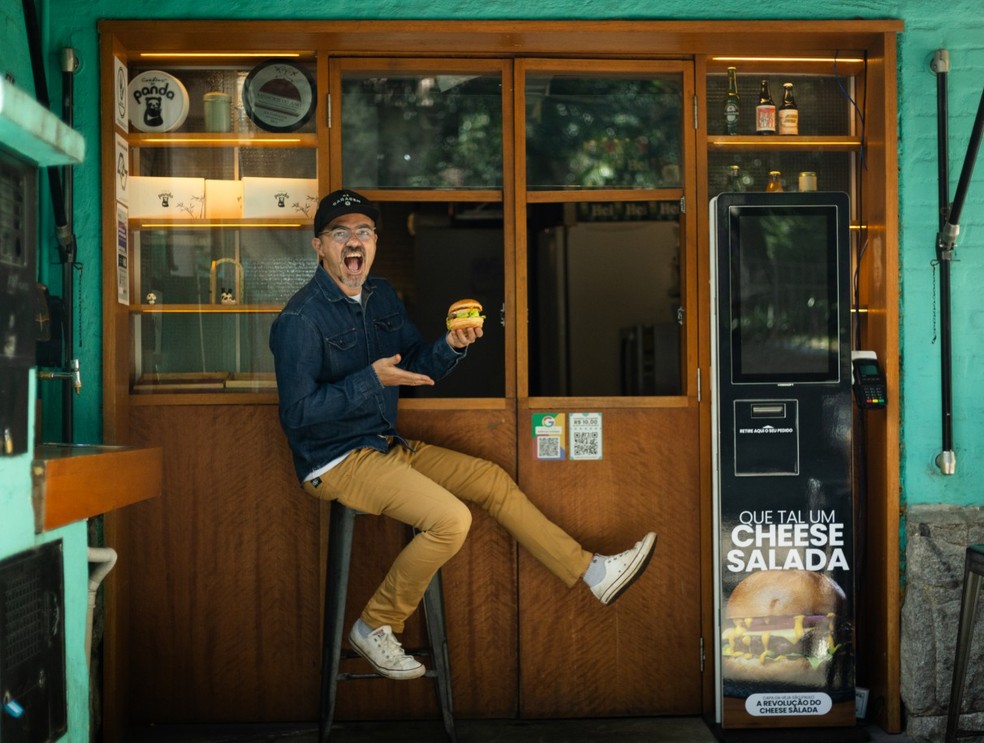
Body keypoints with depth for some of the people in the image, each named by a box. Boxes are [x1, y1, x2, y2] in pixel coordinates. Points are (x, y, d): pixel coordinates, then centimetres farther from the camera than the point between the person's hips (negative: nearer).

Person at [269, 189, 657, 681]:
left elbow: (415, 367, 12)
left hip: (387, 446, 8)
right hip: (336, 461, -8)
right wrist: (371, 380, -27)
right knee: (449, 518, -24)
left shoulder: (381, 295, 8)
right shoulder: (301, 319, -16)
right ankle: (374, 627, -5)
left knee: (492, 479, 5)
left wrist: (451, 346, -9)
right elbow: (296, 414, -21)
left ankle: (592, 572, 14)